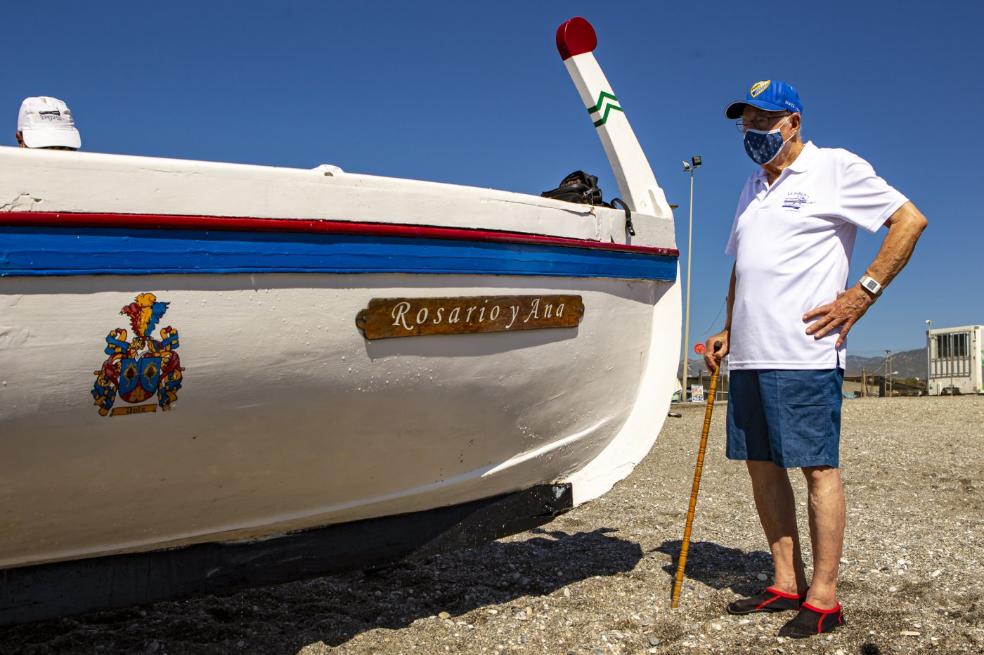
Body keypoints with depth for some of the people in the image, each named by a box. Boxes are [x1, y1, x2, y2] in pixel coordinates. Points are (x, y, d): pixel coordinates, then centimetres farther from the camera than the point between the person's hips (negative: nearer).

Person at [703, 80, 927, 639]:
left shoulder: (836, 167, -1)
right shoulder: (753, 187, 21)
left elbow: (910, 220, -5)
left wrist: (864, 293, -11)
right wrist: (729, 330, 19)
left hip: (803, 355, -8)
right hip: (749, 356, 8)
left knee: (818, 468, -3)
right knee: (763, 466, 9)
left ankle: (823, 598, 4)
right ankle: (787, 583, 19)